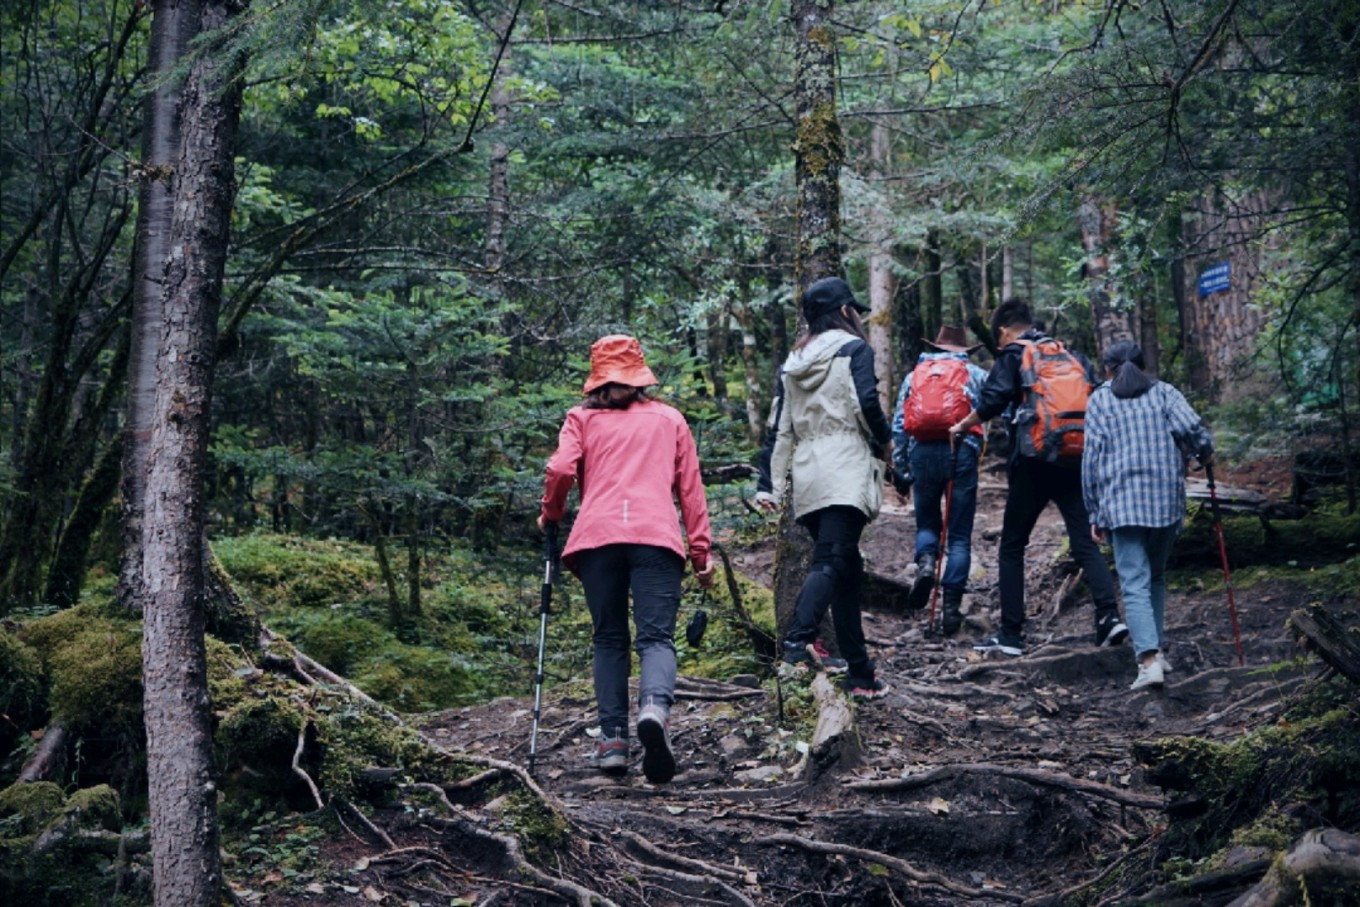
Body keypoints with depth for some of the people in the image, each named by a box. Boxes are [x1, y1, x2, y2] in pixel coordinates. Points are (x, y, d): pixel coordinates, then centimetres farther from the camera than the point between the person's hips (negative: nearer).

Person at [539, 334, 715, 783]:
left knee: (609, 639, 12)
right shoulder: (670, 419, 23)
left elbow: (561, 469, 1)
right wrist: (701, 550, 19)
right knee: (657, 635, -6)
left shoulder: (582, 418, 18)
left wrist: (550, 515, 18)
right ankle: (655, 707, -36)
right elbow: (690, 487, 18)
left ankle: (613, 739, 4)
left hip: (597, 536, 0)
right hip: (656, 535, 0)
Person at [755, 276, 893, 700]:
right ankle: (800, 637, -41)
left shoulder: (792, 363, 20)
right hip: (846, 473, -7)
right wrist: (884, 440, 6)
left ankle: (860, 674, 11)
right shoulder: (854, 349, 2)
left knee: (848, 570, 11)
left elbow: (779, 428, 17)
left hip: (808, 477, 7)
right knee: (832, 561, -19)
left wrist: (768, 484, 16)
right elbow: (867, 403, -12)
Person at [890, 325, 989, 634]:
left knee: (927, 523, 19)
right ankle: (951, 604, -1)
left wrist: (900, 470, 15)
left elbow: (899, 426, 13)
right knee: (959, 535, 5)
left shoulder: (914, 375, 18)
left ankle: (926, 562, -11)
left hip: (922, 452, 2)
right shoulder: (976, 375, 14)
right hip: (961, 452, -2)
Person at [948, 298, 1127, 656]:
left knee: (1012, 547, 6)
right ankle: (1109, 615, -17)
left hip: (1033, 463, -4)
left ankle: (1011, 633, 4)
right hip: (1075, 461, 4)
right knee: (1085, 543, 3)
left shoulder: (1012, 356, 2)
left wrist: (962, 426, 1)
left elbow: (994, 401, -13)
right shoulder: (1071, 355, 17)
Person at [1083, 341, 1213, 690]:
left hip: (1122, 501, -2)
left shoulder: (1100, 399, 8)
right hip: (1167, 498, 3)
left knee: (1134, 584, -7)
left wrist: (1095, 514, 7)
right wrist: (1204, 453, 15)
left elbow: (1092, 457, 2)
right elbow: (1191, 426, -7)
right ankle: (1158, 649, 20)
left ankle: (1149, 659, -22)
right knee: (1156, 577, 20)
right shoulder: (1163, 392, 11)